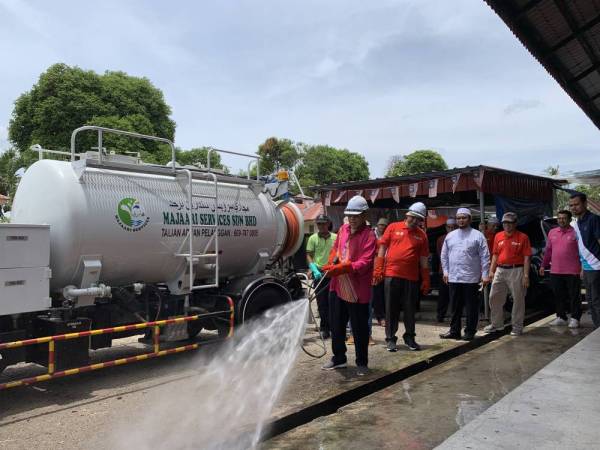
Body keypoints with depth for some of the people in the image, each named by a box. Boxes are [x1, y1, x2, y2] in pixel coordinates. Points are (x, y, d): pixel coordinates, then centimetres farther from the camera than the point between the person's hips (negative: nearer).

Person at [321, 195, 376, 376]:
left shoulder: (369, 236, -11)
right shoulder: (343, 230, 9)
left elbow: (365, 262, -21)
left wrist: (342, 268, -32)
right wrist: (331, 264, -1)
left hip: (357, 291, -6)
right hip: (337, 287, 7)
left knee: (359, 329, 6)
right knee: (336, 325, 17)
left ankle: (362, 362, 23)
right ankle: (338, 358, 34)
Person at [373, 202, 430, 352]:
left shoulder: (422, 235, 8)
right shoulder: (393, 227, 2)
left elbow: (423, 259, 10)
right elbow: (382, 248, 2)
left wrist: (426, 279, 8)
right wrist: (378, 269, -4)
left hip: (412, 277, 2)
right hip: (391, 274, -2)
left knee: (410, 308, 10)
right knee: (391, 308, 5)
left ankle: (409, 337, 25)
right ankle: (390, 338, 13)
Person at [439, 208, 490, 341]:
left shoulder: (478, 235, -3)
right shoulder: (450, 235, 10)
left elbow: (485, 257, -5)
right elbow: (444, 255, 14)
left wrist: (485, 275, -9)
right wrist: (445, 271, 7)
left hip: (471, 278, -4)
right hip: (453, 278, 4)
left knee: (471, 307, 4)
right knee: (455, 306, 12)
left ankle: (470, 332, 15)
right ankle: (454, 331, 22)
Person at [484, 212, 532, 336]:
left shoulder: (522, 237, -5)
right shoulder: (498, 236, 10)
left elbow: (527, 257, -8)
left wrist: (526, 275, -14)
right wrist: (491, 271, 9)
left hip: (516, 271, -5)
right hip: (500, 270, 5)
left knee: (518, 299, 2)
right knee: (494, 297, 9)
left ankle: (517, 327, 14)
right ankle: (496, 324, 24)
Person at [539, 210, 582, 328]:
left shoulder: (575, 232, -3)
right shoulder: (552, 232, 12)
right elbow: (548, 250, 17)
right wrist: (543, 265, 15)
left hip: (572, 271, -5)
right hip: (555, 271, 5)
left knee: (574, 296, 4)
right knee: (559, 296, 11)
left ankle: (575, 318, 14)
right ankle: (561, 317, 22)